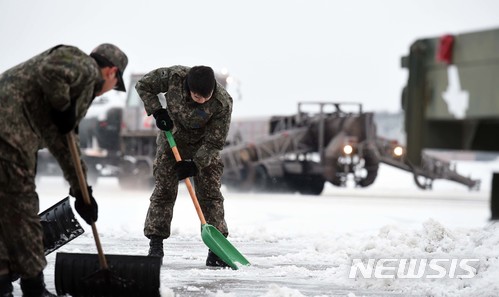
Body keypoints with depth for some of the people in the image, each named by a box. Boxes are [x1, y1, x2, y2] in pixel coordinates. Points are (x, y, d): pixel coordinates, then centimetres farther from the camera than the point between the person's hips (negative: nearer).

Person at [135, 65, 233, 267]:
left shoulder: (223, 103, -31)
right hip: (171, 140, 1)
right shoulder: (174, 77, -28)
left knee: (210, 194, -5)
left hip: (204, 148, -1)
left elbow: (214, 142, -23)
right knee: (164, 191, -2)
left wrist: (195, 165, -27)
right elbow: (143, 86, -11)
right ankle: (155, 244, 2)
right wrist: (156, 111, -20)